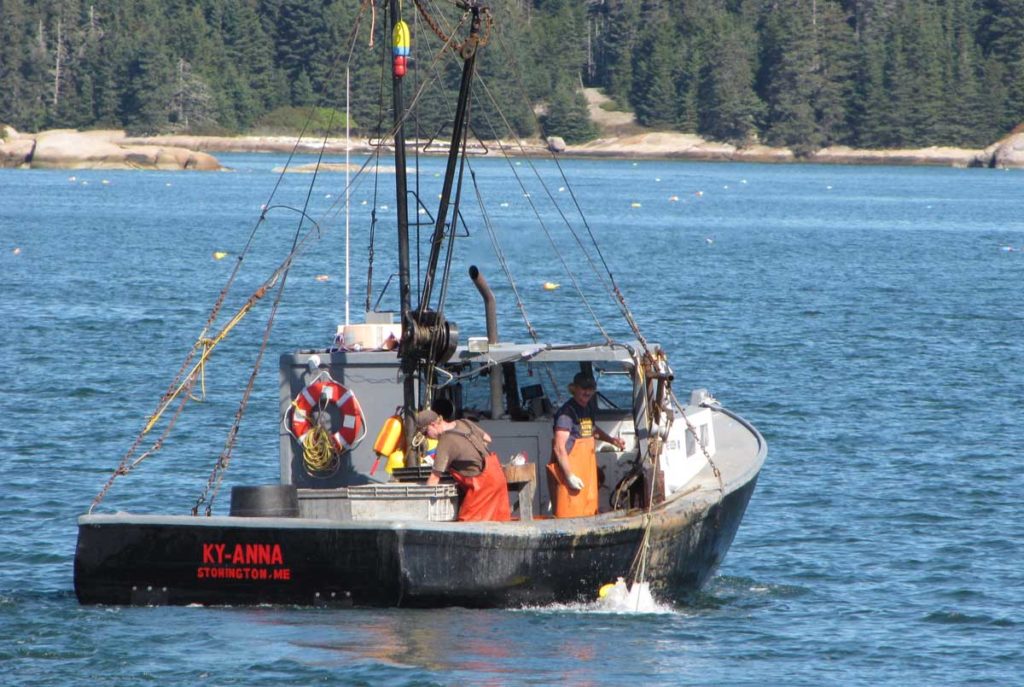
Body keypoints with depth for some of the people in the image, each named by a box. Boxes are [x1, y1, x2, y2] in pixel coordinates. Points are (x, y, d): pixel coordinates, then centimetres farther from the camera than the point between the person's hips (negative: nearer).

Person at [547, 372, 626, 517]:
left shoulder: (587, 410, 14)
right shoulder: (567, 412, -14)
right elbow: (559, 448, -20)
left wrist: (611, 439, 22)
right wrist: (570, 476, -23)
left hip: (586, 471, 9)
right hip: (571, 470, -9)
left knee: (589, 514, 9)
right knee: (570, 516, -12)